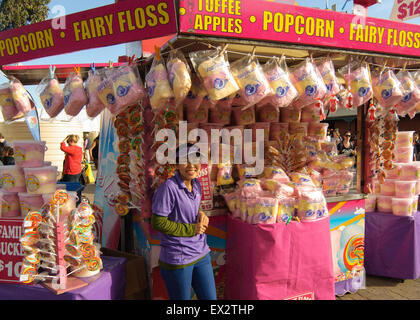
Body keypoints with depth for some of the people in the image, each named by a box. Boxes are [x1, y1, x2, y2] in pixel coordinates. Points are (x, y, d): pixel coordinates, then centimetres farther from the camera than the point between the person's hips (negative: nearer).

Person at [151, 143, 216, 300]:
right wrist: (192, 229, -16)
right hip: (178, 258, -7)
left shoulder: (196, 184, 5)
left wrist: (201, 214, -3)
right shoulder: (169, 187, -19)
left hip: (201, 254, 7)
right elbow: (158, 223, -19)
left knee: (210, 297, 17)